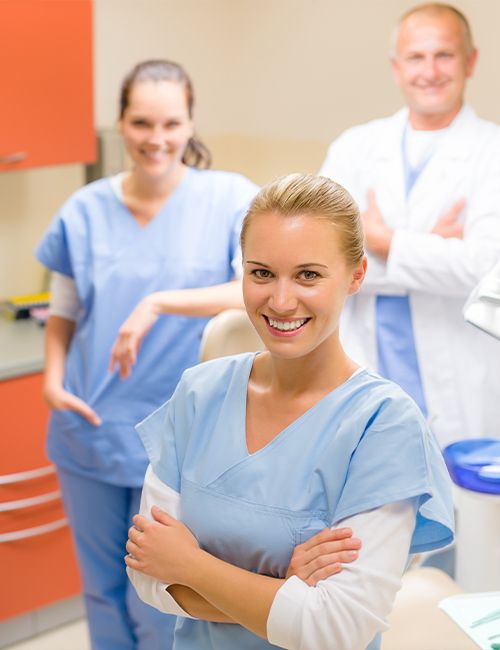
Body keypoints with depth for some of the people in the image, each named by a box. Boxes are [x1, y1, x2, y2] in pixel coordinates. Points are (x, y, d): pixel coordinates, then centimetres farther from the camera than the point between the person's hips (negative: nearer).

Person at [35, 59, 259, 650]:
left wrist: (162, 301, -33)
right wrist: (52, 378, -5)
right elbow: (65, 312, 12)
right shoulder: (86, 210, 2)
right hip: (90, 433, 4)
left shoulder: (231, 199, -9)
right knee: (102, 591, 18)